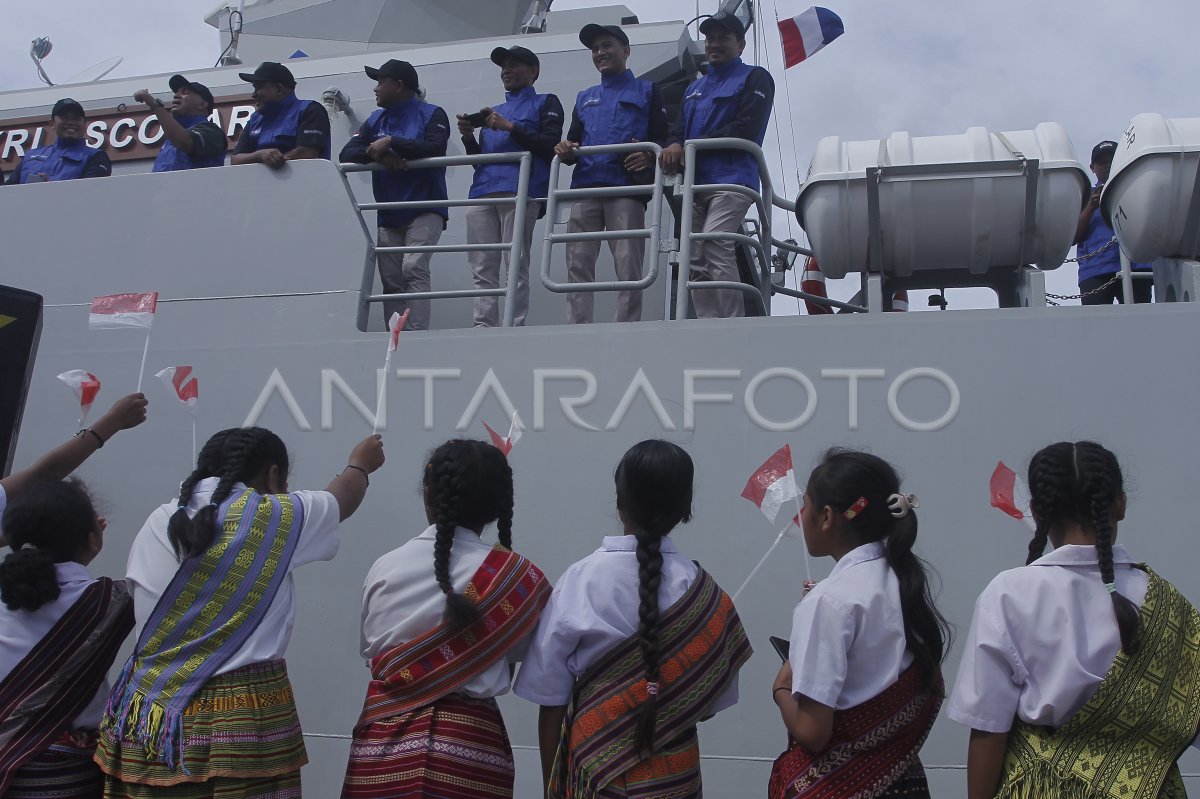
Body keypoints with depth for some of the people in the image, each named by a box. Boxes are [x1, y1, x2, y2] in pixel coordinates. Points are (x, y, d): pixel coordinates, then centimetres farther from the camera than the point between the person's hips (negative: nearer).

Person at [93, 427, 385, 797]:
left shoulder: (157, 523, 5)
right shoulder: (278, 516, -4)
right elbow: (340, 501, 15)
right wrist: (359, 465, 35)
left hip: (149, 714, 5)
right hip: (243, 716, -4)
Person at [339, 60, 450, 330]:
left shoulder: (431, 114, 1)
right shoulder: (375, 120, 16)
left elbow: (435, 148, -18)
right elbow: (346, 154, 6)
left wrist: (391, 142, -16)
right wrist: (377, 154, -14)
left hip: (425, 209, -6)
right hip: (389, 214, 6)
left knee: (414, 268, -21)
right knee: (391, 280, 2)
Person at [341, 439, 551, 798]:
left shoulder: (384, 568, -5)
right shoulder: (518, 578, -11)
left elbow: (370, 649, 9)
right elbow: (513, 656, 3)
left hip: (385, 740, 2)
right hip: (471, 743, -1)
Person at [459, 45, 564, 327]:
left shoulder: (545, 103, 16)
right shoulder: (492, 112, 32)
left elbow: (550, 145, -1)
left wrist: (511, 127, -8)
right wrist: (468, 137, 9)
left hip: (519, 190, -6)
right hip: (482, 193, 6)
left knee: (516, 266, -13)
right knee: (483, 269, -4)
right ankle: (483, 328, -6)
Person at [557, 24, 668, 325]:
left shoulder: (647, 91, 17)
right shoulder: (584, 98, 30)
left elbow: (662, 138, 7)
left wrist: (649, 156, -17)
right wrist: (566, 150, 0)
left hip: (627, 186, -4)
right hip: (585, 186, 4)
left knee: (628, 267, -10)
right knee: (578, 265, -7)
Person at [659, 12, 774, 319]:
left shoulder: (754, 79, 7)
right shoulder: (694, 88, 29)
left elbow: (746, 128, -8)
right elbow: (678, 129, 18)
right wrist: (675, 146, -8)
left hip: (731, 178, -7)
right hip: (695, 182, 7)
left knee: (715, 245, -24)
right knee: (695, 260, -1)